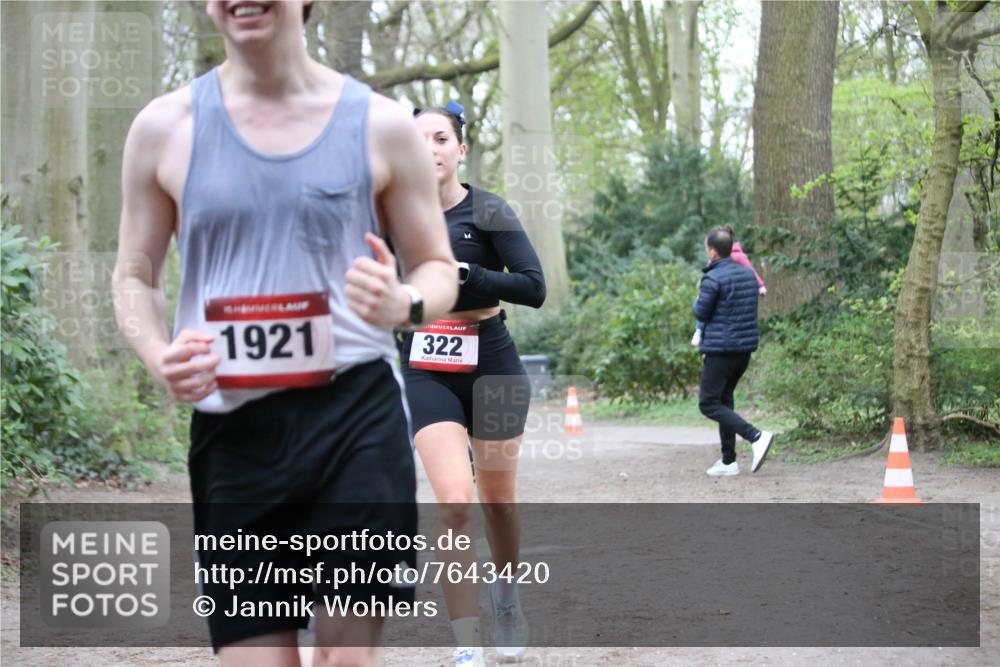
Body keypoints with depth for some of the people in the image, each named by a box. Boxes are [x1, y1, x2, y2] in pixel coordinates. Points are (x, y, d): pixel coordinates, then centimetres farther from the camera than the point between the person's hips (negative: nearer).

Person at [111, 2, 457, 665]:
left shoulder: (380, 124, 3)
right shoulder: (165, 127, 6)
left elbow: (439, 266, 10)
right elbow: (135, 276, 14)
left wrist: (404, 304, -14)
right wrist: (159, 356, -8)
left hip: (356, 413, -1)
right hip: (232, 426, 1)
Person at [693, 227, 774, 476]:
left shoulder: (713, 278, -15)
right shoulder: (748, 274, 9)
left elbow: (701, 313, -11)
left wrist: (697, 301, 12)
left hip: (721, 349, -8)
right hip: (746, 346, 8)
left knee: (708, 404, -3)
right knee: (724, 398, 18)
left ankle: (756, 437, -20)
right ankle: (728, 461, 16)